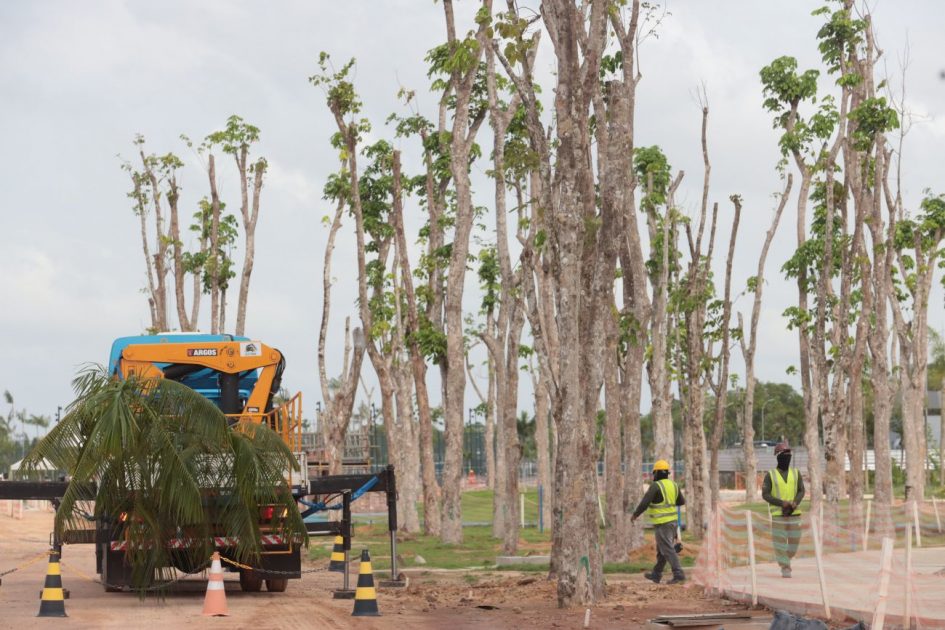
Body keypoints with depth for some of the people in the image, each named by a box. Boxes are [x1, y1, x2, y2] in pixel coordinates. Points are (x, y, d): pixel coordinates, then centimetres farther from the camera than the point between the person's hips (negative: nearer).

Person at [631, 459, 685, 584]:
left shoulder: (655, 486, -16)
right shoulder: (673, 485, 7)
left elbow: (644, 503, -18)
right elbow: (681, 502, 18)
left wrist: (635, 514, -3)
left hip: (662, 523, -8)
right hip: (672, 521, 8)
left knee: (668, 550, -8)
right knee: (661, 549, 17)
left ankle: (679, 575, -14)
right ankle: (656, 575, 26)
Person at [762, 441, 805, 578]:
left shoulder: (796, 473, 8)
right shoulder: (770, 475, 0)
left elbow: (801, 491, 4)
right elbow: (765, 494, -6)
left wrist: (795, 503, -16)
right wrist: (782, 503, -17)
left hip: (794, 513, 3)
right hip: (778, 514, -3)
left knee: (794, 540, 5)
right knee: (780, 541, -8)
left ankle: (785, 559, 31)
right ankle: (785, 568, -3)